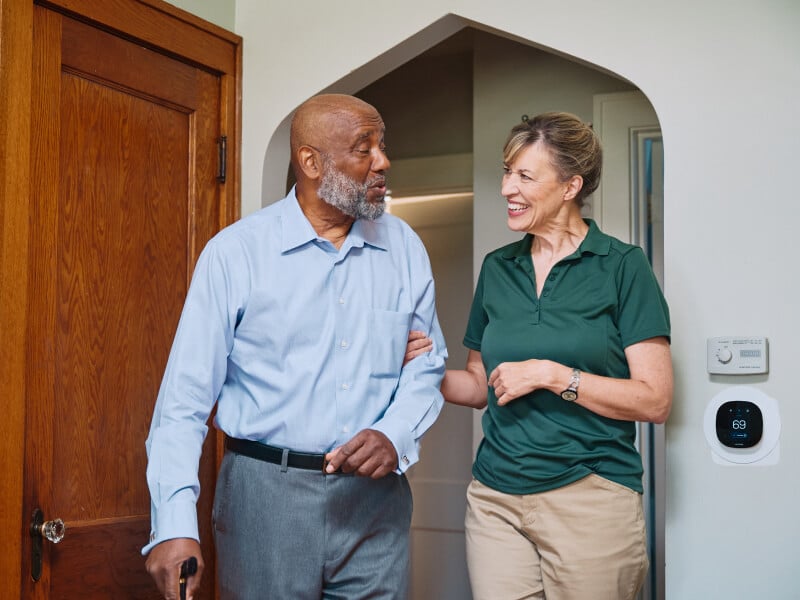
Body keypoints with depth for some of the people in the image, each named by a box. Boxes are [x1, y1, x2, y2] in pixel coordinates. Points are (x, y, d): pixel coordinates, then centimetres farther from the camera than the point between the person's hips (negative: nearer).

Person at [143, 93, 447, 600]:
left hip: (375, 496, 3)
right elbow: (187, 395, -9)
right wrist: (175, 524, -18)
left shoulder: (404, 247, 4)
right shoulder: (235, 252, -7)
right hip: (265, 496, -3)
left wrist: (395, 435, -10)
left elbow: (426, 364, 10)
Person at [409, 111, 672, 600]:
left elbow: (655, 400, -10)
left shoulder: (622, 266, -5)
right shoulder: (497, 268, 10)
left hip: (589, 498, -4)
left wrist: (551, 374, -16)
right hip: (494, 497, 4)